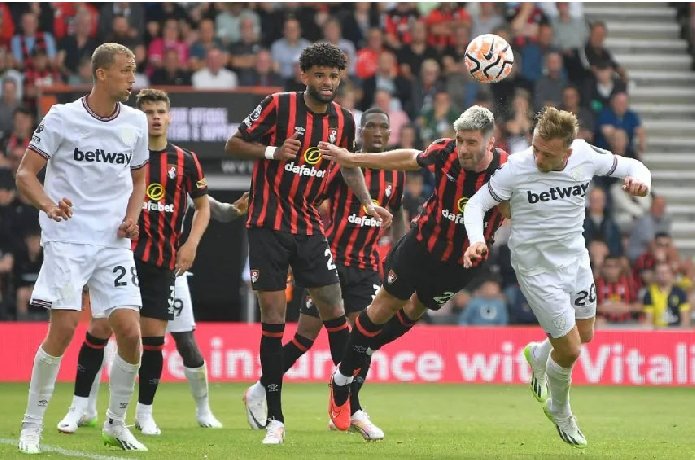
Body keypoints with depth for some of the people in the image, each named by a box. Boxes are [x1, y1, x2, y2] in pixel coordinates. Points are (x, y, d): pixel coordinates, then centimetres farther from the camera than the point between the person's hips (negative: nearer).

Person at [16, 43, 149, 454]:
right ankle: (32, 424, 2)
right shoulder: (62, 118, -5)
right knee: (64, 328, -13)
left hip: (114, 242, 4)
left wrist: (132, 216, 3)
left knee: (130, 331, -7)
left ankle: (116, 423, 13)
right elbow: (26, 173, -3)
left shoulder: (136, 122, 8)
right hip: (67, 239, -4)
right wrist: (49, 204, -22)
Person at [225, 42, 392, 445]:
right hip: (268, 226, -4)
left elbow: (349, 166, 21)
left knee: (333, 307, 0)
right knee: (273, 315, -5)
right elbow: (234, 145, -5)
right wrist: (274, 151, -21)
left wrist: (369, 204, 8)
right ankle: (275, 418, 1)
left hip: (309, 227, 4)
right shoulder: (279, 105, -10)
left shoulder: (343, 120, 4)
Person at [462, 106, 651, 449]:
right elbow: (476, 204, -15)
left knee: (584, 335, 19)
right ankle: (560, 412, 28)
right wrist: (477, 240, -34)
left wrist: (640, 179, -26)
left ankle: (537, 355, 53)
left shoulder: (585, 156, -17)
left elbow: (631, 166, -2)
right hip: (537, 268, -5)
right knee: (570, 350, -2)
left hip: (575, 258, 5)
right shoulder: (516, 168, -26)